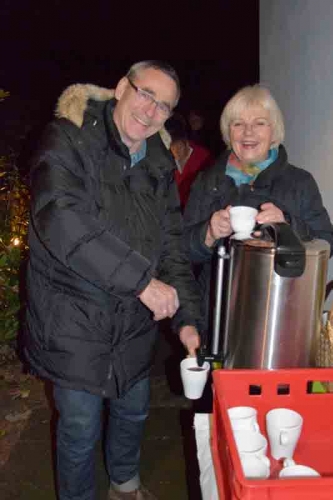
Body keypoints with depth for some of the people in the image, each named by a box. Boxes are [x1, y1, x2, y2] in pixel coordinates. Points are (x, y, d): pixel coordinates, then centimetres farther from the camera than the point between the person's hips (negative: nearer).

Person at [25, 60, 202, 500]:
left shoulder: (159, 167, 5)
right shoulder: (69, 141, -14)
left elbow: (172, 247, 4)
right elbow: (62, 221, -30)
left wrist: (186, 317, -5)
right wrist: (141, 279, -30)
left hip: (135, 322, 6)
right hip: (74, 322, -5)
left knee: (133, 411, 23)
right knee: (81, 428, 10)